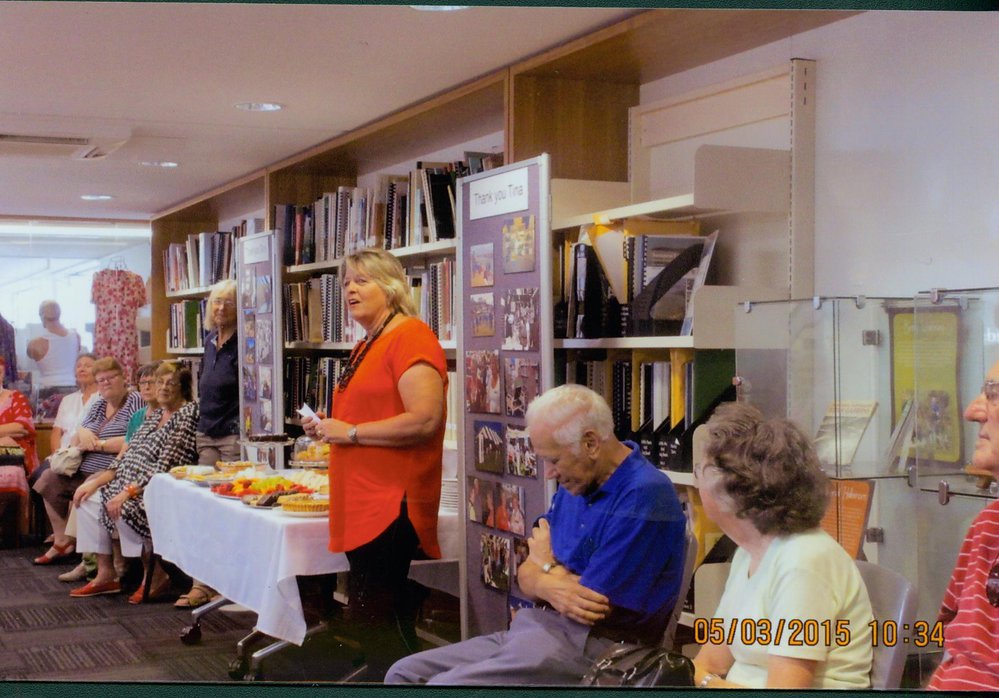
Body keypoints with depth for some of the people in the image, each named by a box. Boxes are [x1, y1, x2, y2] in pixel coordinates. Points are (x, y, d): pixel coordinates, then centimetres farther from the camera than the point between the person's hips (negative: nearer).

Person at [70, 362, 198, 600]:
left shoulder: (187, 414, -12)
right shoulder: (155, 414, 16)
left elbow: (165, 465, -20)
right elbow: (128, 454, 15)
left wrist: (128, 492, -24)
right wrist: (96, 482, 4)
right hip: (131, 481, 10)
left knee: (124, 508, -31)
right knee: (89, 499, 0)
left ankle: (156, 577, -14)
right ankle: (106, 573, 5)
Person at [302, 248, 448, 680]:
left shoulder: (409, 337, -12)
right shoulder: (367, 346, 16)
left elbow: (424, 420, -23)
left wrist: (350, 433, -16)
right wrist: (331, 427, 12)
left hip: (392, 502, -10)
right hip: (363, 500, 10)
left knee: (373, 613, -8)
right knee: (379, 615, 15)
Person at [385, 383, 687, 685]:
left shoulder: (643, 497, -19)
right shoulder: (572, 488, 12)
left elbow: (594, 604, -21)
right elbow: (526, 576, 12)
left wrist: (548, 566, 0)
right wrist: (550, 587, -15)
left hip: (589, 649, -9)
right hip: (535, 629, 9)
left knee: (444, 683, -22)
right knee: (404, 672, 4)